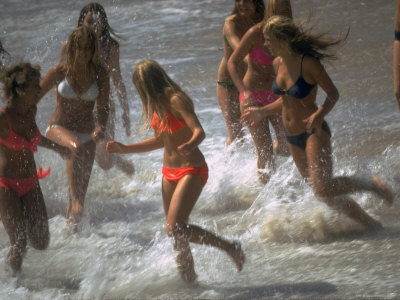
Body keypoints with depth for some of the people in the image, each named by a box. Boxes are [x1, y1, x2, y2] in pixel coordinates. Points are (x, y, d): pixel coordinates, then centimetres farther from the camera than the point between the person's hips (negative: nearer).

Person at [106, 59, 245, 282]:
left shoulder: (176, 100, -17)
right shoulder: (157, 105, 9)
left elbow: (200, 132, -28)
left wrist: (190, 145, -50)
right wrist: (125, 149, 21)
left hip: (191, 170, -9)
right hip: (170, 172, 9)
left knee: (175, 229, -19)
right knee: (177, 233, 8)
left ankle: (230, 247, -9)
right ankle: (189, 279, 17)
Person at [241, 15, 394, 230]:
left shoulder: (308, 63, -19)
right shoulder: (278, 63, 4)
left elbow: (333, 94, -12)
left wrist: (320, 114, -29)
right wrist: (262, 112, 14)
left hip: (314, 133, -7)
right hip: (293, 138, 7)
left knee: (323, 188, -20)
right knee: (327, 196, 8)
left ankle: (373, 185, 1)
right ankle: (370, 223, 22)